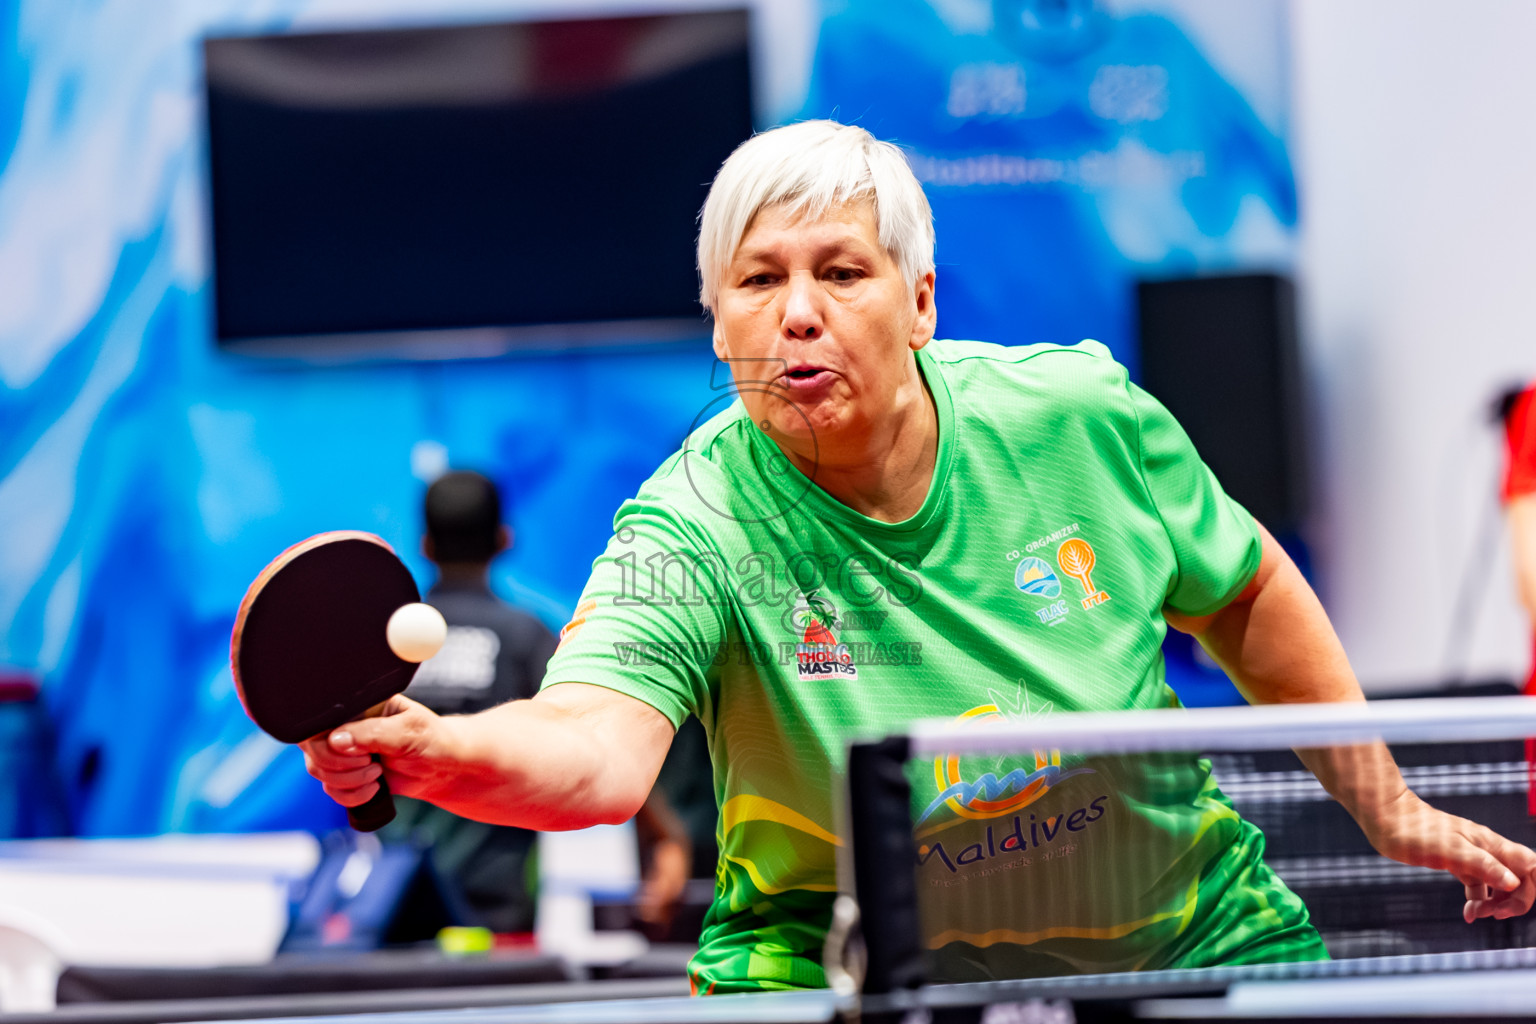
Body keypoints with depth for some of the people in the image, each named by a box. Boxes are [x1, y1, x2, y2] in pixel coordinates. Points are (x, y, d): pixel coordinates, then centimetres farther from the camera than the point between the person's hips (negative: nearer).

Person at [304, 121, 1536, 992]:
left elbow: (1247, 593, 6)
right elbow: (595, 750, -42)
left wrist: (1387, 806, 8)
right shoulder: (696, 533, -23)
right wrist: (429, 749, -62)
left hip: (1188, 933, 2)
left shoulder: (1083, 418, -13)